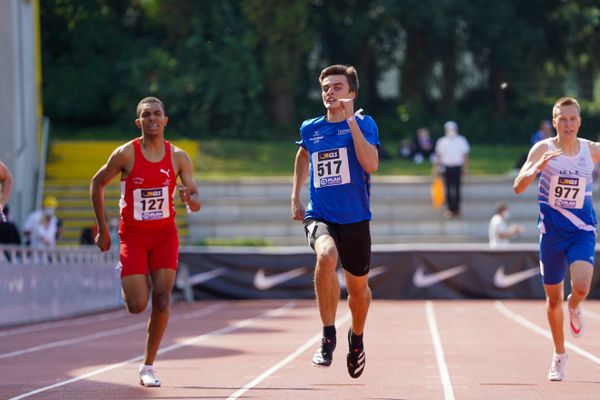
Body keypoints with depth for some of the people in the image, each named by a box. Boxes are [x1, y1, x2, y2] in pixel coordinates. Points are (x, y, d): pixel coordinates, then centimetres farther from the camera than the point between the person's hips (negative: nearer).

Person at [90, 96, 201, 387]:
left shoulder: (178, 157, -3)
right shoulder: (126, 154, -10)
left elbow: (197, 204, 0)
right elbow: (97, 184, 2)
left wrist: (189, 198, -25)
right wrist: (102, 229, 2)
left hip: (165, 235, 2)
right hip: (133, 235, -2)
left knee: (161, 301, -9)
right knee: (137, 306, -7)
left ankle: (148, 367, 3)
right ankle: (126, 281, 32)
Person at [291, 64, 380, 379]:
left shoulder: (364, 124, -6)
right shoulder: (310, 129, 6)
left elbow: (371, 165, -23)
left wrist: (351, 120, -22)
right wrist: (295, 196, 24)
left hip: (355, 219, -1)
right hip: (319, 216, 1)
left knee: (358, 287, 13)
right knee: (326, 256, -33)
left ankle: (356, 338, 45)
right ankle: (328, 335, -24)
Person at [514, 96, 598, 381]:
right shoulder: (543, 149, -8)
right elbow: (518, 187, -15)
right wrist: (536, 168, -33)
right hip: (552, 229, 0)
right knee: (553, 297, 9)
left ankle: (574, 307, 15)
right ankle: (559, 355, 29)